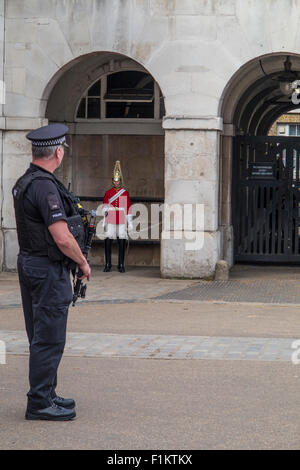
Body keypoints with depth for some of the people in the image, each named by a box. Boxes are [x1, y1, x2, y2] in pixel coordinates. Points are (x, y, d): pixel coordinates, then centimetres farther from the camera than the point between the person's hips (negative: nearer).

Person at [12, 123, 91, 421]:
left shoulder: (22, 183, 10)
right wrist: (83, 263, -7)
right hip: (49, 270, -10)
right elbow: (63, 239, -23)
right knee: (49, 339, -4)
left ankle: (45, 395, 26)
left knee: (40, 337, 16)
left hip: (28, 263, 10)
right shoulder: (45, 187, -20)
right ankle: (40, 403, 1)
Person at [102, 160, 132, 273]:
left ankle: (121, 265, 6)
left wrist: (130, 223, 4)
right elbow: (104, 205, 9)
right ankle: (108, 264, 2)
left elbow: (128, 208, 7)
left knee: (122, 243, -1)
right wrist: (105, 210, -12)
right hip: (110, 221, 0)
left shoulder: (125, 193, 7)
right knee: (107, 241, -6)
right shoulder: (108, 192, 9)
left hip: (121, 222, 0)